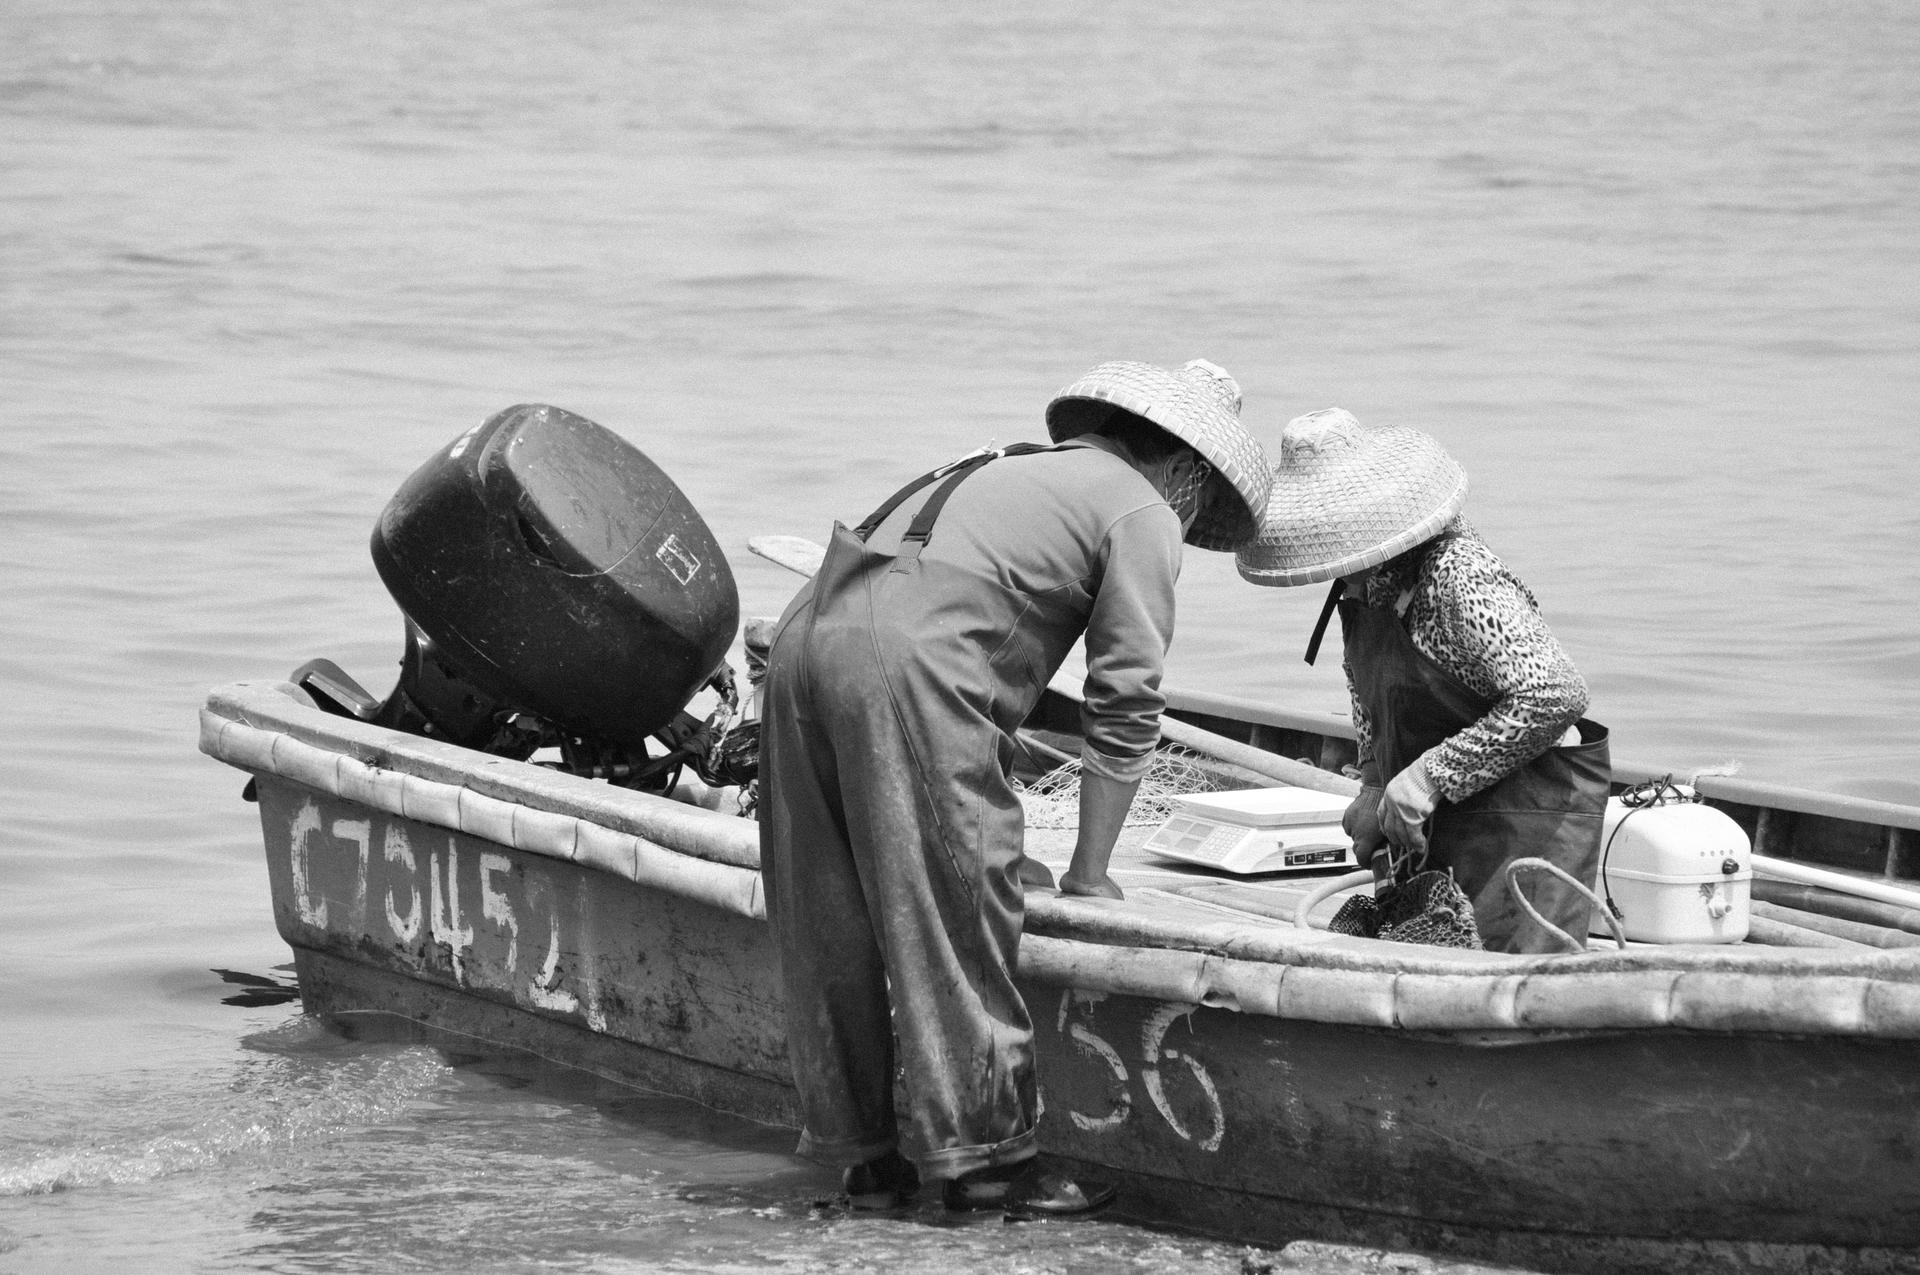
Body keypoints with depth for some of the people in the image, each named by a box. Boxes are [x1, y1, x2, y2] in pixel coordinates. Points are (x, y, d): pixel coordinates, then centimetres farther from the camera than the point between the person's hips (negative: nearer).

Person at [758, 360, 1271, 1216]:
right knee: (956, 920, 0)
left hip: (805, 631, 8)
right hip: (907, 661, -8)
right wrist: (1089, 874, 11)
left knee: (834, 924, 13)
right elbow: (1124, 702, 6)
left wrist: (995, 846, 40)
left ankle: (861, 1152, 20)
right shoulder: (1142, 514, 11)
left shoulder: (1016, 471, 34)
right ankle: (983, 1153, 4)